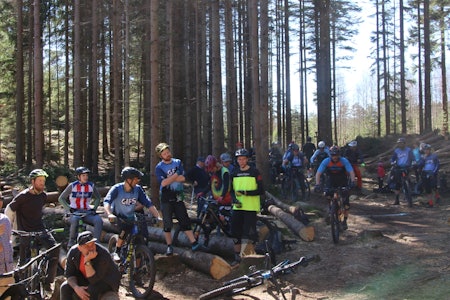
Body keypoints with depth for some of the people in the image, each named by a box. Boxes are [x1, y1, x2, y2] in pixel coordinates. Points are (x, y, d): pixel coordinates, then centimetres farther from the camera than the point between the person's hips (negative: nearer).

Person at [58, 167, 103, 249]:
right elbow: (61, 198, 4)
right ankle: (71, 242, -19)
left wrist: (94, 208, 5)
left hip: (87, 212, 2)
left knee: (99, 220, -28)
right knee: (75, 220, -38)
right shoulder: (72, 186, -2)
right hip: (75, 211, -2)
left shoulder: (91, 186, 5)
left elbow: (98, 197, 21)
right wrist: (69, 208, -8)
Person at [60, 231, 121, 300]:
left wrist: (87, 261, -44)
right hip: (85, 278, 5)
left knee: (91, 290, -34)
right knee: (65, 287, -16)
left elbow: (93, 280, -34)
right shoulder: (73, 252, -18)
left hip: (107, 281, -5)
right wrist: (76, 287, -27)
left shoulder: (103, 254, -33)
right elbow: (69, 273, -9)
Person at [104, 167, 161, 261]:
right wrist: (109, 214, -51)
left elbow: (149, 204, -13)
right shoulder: (117, 188, -18)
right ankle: (116, 253, -15)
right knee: (125, 228, -35)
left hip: (131, 218, 4)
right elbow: (107, 201, -32)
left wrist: (158, 217, -25)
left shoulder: (138, 189, -9)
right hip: (117, 218, -4)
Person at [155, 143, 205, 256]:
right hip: (166, 199, -2)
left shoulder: (177, 162, 5)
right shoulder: (159, 167, -4)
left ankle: (194, 244, 1)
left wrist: (169, 178, -14)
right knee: (167, 224, 3)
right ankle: (169, 246, 15)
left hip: (178, 197, 2)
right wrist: (175, 175, -12)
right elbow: (163, 183, -18)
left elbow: (182, 178, -7)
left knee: (185, 221, 2)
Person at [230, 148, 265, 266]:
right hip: (237, 208, 5)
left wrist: (246, 192, -19)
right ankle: (237, 257, 18)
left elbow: (261, 191, -8)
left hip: (251, 208, -5)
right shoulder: (235, 173, 11)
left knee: (250, 234, -5)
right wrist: (234, 199, -4)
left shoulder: (254, 172, -4)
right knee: (236, 234, 7)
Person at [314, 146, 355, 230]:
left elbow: (351, 172, -30)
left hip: (343, 181, -1)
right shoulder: (326, 161, -21)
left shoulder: (344, 161, -23)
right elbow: (318, 173, -24)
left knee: (346, 202, -9)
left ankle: (344, 221, 6)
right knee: (328, 195, -24)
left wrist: (352, 181, -48)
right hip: (331, 180, 1)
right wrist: (317, 184, -39)